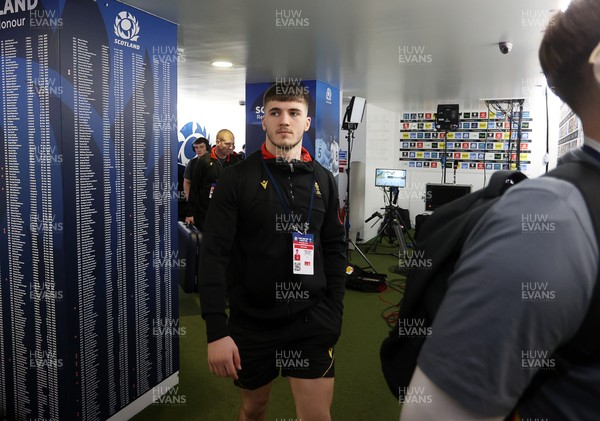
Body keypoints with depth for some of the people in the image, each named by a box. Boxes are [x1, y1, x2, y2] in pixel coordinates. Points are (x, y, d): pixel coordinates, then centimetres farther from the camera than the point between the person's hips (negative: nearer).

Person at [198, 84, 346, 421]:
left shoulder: (324, 180, 3)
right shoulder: (237, 178, -7)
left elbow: (336, 249, 8)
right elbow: (215, 255, -12)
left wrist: (334, 312, 3)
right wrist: (217, 331, -17)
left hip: (311, 320, 2)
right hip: (251, 320, -1)